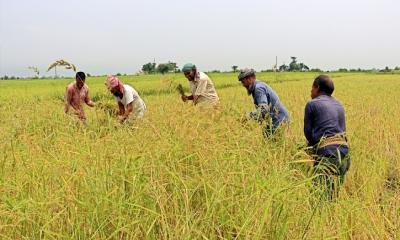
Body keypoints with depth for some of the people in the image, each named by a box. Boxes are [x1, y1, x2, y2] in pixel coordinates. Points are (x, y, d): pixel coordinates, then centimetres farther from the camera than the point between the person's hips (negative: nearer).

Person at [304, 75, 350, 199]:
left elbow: (308, 132, 2)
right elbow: (343, 129, 20)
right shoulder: (339, 105, 23)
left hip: (327, 152, -7)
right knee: (335, 192, 14)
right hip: (344, 149, 7)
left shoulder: (312, 104, 4)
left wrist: (314, 145, 21)